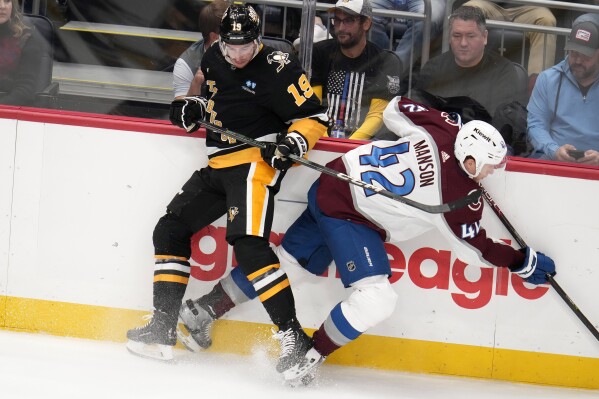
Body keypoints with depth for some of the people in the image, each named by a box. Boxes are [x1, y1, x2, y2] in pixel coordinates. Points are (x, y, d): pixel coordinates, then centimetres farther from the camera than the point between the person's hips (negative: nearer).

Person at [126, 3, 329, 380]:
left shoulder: (278, 68, -14)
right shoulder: (214, 58, 8)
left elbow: (314, 115, -10)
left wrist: (293, 143, -27)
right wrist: (191, 107, 8)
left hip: (255, 161, -9)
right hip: (218, 165, 9)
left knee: (250, 245, -25)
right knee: (170, 230, 9)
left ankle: (294, 337, -25)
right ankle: (162, 329, 16)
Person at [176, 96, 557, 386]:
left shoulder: (440, 130, -8)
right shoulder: (461, 197, -21)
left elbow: (396, 109, 11)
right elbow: (475, 249, -6)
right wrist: (524, 262, 5)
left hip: (333, 183, 8)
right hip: (350, 217, -8)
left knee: (289, 259, 20)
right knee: (376, 298, -13)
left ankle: (204, 310, 28)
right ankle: (305, 362, -4)